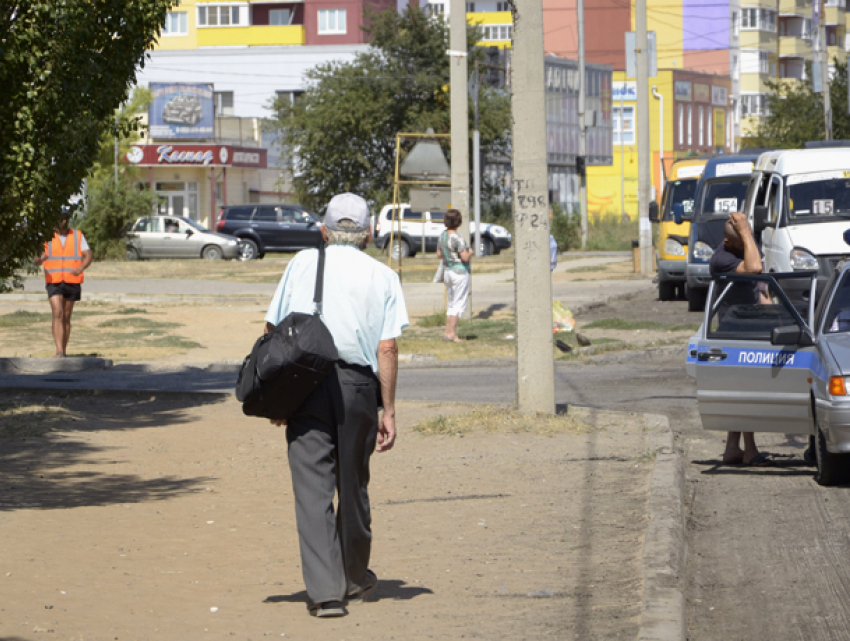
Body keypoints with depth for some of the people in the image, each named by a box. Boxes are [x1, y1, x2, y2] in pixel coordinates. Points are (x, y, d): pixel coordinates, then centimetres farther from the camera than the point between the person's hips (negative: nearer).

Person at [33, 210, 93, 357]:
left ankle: (64, 352, 17)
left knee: (66, 318, 7)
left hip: (72, 283, 2)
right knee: (58, 315, -16)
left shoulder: (77, 236, 7)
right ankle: (59, 352, -23)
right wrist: (39, 259, -29)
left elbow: (88, 256, 1)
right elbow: (38, 260, -3)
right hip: (54, 283, -2)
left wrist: (81, 268, -20)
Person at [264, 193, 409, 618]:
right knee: (352, 486, 16)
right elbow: (387, 348, -1)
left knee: (313, 487, -1)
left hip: (304, 381, 0)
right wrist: (388, 411, 1)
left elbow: (272, 330, 6)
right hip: (357, 385, 1)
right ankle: (355, 580, 32)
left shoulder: (302, 264, 10)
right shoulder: (382, 277, 7)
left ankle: (325, 590, -10)